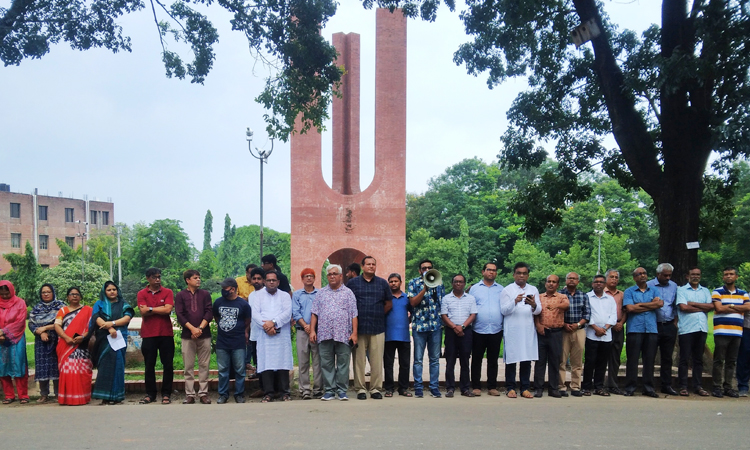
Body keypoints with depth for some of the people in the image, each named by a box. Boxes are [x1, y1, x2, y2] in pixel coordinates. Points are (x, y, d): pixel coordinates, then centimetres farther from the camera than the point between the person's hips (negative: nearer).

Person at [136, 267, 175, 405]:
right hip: (148, 335, 1)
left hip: (166, 334, -1)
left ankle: (166, 393, 10)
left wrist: (150, 308, -6)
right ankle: (150, 394, 15)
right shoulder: (142, 294, 6)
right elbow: (143, 312, -7)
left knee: (168, 365, 1)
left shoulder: (168, 292, 4)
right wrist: (161, 308, -7)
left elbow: (168, 310, -11)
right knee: (149, 366, 6)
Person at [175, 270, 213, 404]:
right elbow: (180, 315, -3)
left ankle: (203, 393, 8)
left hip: (204, 335, 1)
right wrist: (192, 329, -14)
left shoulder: (205, 294, 10)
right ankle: (189, 394, 7)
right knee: (189, 366, 2)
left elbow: (209, 312, 1)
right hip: (187, 335, -1)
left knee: (204, 365, 3)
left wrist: (200, 328, -11)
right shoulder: (180, 295, 5)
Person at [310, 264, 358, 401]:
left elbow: (354, 314, 4)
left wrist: (354, 332, -4)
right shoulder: (321, 293, 15)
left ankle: (342, 390, 8)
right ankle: (329, 391, 10)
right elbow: (314, 313, 11)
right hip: (324, 334, 2)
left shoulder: (348, 293, 9)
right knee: (326, 364, 3)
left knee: (343, 363, 0)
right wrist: (312, 330, 1)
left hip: (343, 335, -2)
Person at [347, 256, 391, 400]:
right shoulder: (353, 283, 7)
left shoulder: (383, 283, 11)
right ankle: (360, 389, 9)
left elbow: (389, 304, 16)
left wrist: (378, 314, 8)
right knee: (359, 360, 1)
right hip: (358, 328, -1)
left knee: (377, 360, 1)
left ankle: (376, 389, 9)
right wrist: (354, 317, 3)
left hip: (378, 328, 1)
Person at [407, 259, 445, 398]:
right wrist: (425, 288, -16)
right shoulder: (414, 282, 4)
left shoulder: (438, 282, 11)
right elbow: (413, 303, -7)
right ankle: (418, 387, 10)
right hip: (419, 325, -2)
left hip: (436, 325, 2)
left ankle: (434, 387, 15)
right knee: (418, 359, 2)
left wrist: (444, 321, 4)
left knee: (435, 359, 7)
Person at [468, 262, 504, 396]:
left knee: (493, 360, 8)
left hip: (496, 330, 1)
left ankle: (492, 387, 15)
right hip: (478, 330, -1)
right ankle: (476, 386, 11)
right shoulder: (474, 288, 7)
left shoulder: (501, 289, 11)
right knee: (476, 359, 3)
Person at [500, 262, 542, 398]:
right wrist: (515, 302, -20)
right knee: (511, 359, 0)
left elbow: (539, 311, 6)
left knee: (527, 359, 4)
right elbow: (504, 310, -3)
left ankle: (525, 388, 11)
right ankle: (510, 388, 8)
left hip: (528, 329, 3)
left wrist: (534, 305, -16)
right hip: (512, 330, -2)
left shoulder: (533, 290, 13)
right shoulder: (507, 290, 5)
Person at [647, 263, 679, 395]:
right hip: (653, 326, -4)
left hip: (669, 326, 4)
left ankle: (667, 385, 16)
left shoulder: (674, 286, 11)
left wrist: (675, 322, 7)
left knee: (667, 357, 9)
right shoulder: (649, 286, -1)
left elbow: (676, 306, 14)